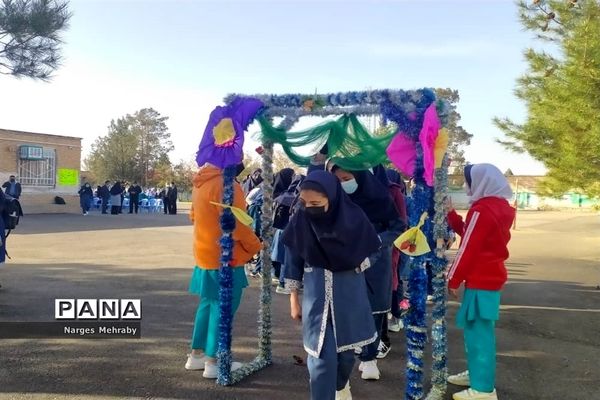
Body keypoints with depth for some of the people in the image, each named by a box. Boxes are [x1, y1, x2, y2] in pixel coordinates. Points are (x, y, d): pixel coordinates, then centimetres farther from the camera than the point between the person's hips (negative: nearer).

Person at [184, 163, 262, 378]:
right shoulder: (226, 184, -20)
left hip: (205, 253, 9)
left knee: (208, 303, 18)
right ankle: (213, 361, 8)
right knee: (223, 307, 1)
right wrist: (255, 246, -7)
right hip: (225, 256, -9)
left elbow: (194, 216, 18)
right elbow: (236, 224, -21)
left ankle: (196, 354, 26)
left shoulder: (200, 182, 9)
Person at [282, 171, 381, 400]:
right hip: (316, 292, -1)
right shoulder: (300, 220, -12)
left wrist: (355, 265, -12)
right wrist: (293, 298, 2)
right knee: (321, 354, -6)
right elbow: (294, 260, -1)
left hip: (349, 292, 1)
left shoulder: (353, 217, -15)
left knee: (346, 348, 17)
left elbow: (370, 252, 2)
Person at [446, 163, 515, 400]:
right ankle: (476, 373, 31)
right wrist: (450, 213, 12)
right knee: (476, 329, 19)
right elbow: (468, 232, 16)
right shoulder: (500, 207, 11)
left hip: (480, 281, -10)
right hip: (491, 278, 10)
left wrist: (453, 280, -9)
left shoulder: (482, 210, -17)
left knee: (479, 332, -4)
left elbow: (468, 248, -16)